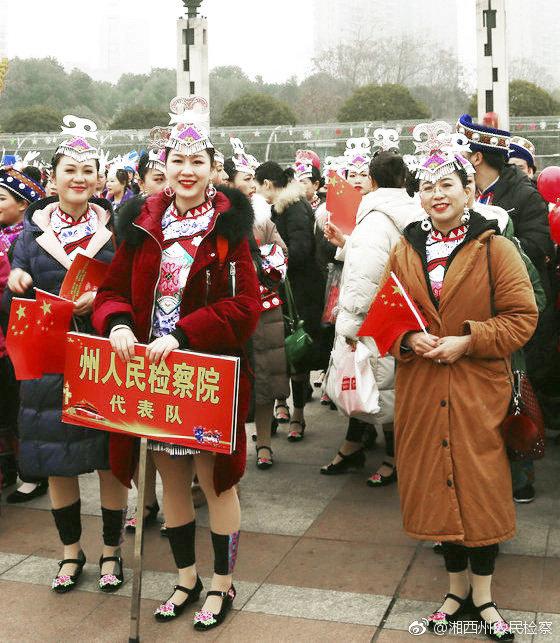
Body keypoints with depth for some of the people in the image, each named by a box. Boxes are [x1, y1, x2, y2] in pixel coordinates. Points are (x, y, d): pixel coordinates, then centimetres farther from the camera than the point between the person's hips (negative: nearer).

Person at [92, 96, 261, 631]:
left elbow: (244, 305, -13)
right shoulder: (144, 223, 5)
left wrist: (183, 335, -23)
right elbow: (114, 288, 10)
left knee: (214, 477, 6)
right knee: (170, 477, 15)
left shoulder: (227, 225, -7)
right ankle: (186, 578, 34)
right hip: (150, 372, 4)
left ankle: (222, 584, 25)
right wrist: (118, 323, -12)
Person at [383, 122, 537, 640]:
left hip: (479, 392, -3)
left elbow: (522, 316, -7)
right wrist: (408, 339, -9)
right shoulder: (404, 251, 8)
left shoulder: (495, 248, -3)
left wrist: (468, 340, -17)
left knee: (481, 486, 2)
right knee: (437, 486, 9)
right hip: (421, 390, 3)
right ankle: (458, 590, 27)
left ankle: (483, 597, 20)